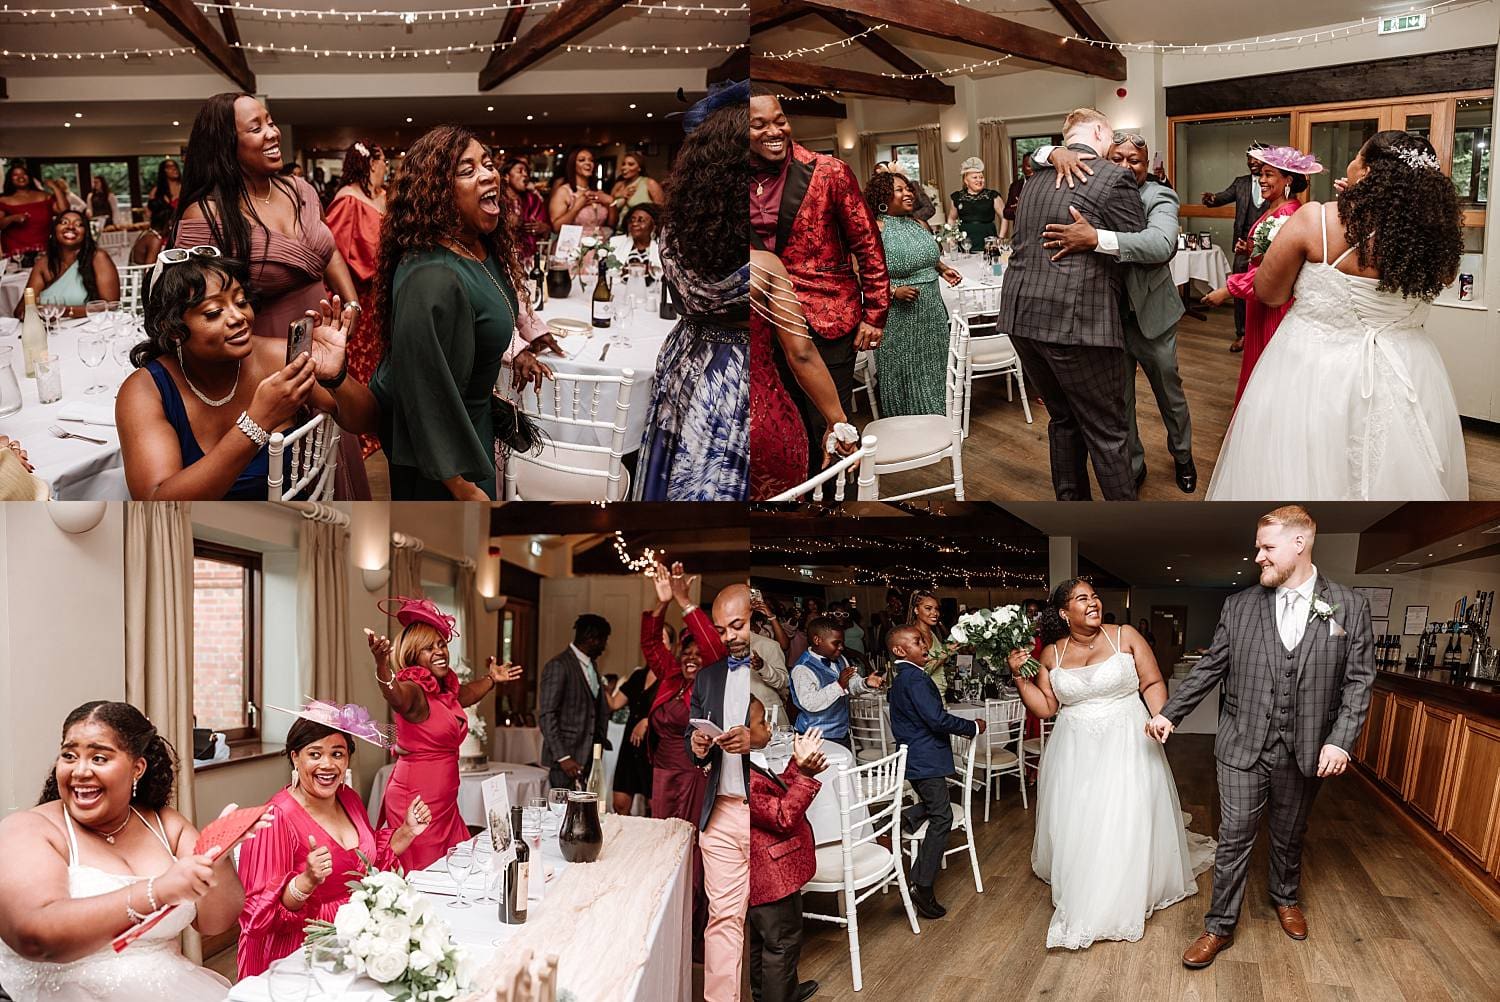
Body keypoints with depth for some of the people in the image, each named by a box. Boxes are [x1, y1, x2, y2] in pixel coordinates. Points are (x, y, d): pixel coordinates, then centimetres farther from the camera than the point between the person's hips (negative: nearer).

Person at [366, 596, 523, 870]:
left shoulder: (445, 689, 10)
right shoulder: (413, 690, -16)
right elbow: (396, 698, -41)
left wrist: (491, 679, 43)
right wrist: (381, 664, -59)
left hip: (445, 800, 9)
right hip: (415, 798, -9)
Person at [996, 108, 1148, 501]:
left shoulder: (1034, 180, 14)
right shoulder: (1114, 178, -7)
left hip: (1021, 316, 7)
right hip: (1078, 320, -7)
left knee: (1063, 418, 21)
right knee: (1107, 432, 4)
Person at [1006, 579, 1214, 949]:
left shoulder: (1126, 637, -4)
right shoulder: (1051, 654, 2)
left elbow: (1153, 684, -2)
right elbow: (1046, 707, 4)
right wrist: (1019, 676, -7)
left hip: (1126, 744, -2)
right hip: (1074, 752, 2)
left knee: (1127, 822, -2)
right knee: (1075, 825, 7)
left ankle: (1121, 904, 12)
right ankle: (1080, 900, 25)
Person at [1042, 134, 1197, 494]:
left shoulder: (1159, 197, -14)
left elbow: (1162, 243, -35)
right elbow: (1037, 158, -4)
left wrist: (1096, 238, -47)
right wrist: (1056, 153, -30)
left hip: (1151, 316, -2)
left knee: (1169, 393, 19)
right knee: (1118, 400, 12)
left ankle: (1182, 456, 44)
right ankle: (1132, 467, 33)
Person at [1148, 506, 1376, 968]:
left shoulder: (1350, 606, -3)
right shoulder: (1239, 605, 0)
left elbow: (1358, 680, -3)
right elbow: (1209, 668, 5)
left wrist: (1340, 740, -12)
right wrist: (1169, 713, 2)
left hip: (1305, 752, 0)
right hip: (1243, 746, 0)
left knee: (1289, 836, 19)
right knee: (1234, 840, 2)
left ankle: (1285, 898, 43)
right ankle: (1219, 926, 13)